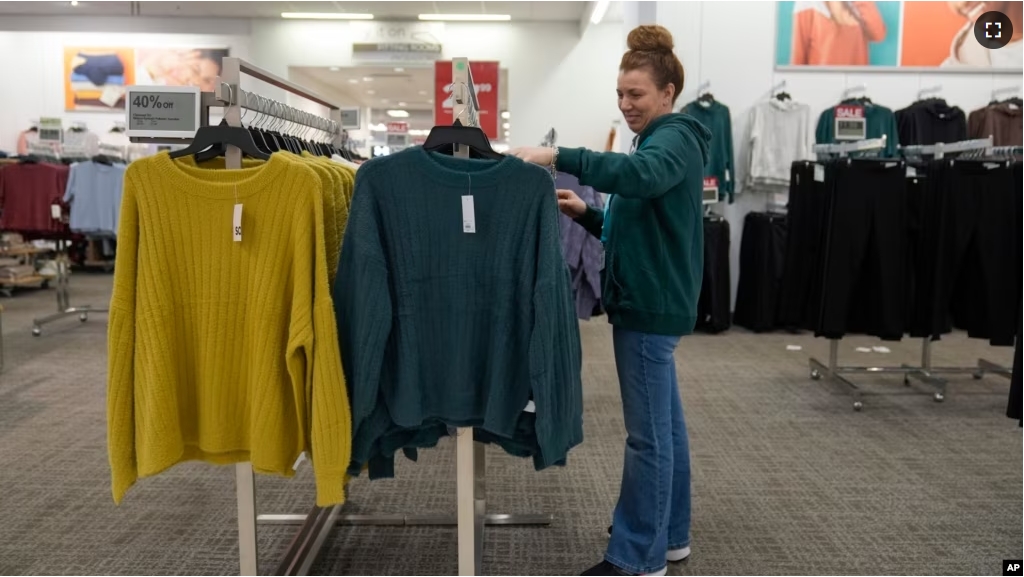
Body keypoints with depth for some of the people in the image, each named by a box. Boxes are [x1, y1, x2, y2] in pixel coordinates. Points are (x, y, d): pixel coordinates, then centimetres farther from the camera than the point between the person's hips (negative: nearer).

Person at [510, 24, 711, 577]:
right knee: (665, 424, 16)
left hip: (651, 304, -10)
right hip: (650, 301, 10)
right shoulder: (657, 139, 20)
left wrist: (557, 155, -36)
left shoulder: (677, 138, -11)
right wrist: (586, 214, 6)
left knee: (648, 433, -4)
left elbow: (640, 176, -35)